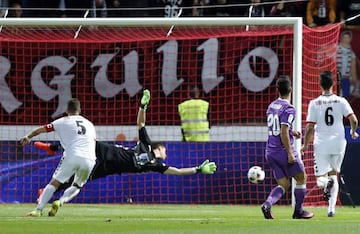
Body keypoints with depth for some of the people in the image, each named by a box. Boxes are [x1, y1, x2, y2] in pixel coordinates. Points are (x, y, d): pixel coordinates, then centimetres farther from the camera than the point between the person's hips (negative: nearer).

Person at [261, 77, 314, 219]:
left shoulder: (271, 107, 10)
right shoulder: (288, 109, -14)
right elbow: (283, 133, -21)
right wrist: (290, 153, -19)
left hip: (270, 152, 7)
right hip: (284, 151, -7)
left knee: (284, 184, 10)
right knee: (301, 178, 11)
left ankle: (268, 204, -14)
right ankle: (298, 211, 15)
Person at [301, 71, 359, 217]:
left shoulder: (314, 103, -5)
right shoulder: (341, 101, -2)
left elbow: (310, 127, -7)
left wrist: (305, 144, 7)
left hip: (321, 145, -2)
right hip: (338, 144, 2)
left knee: (320, 179, 8)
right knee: (334, 175, 18)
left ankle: (327, 183, -30)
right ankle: (331, 208, 7)